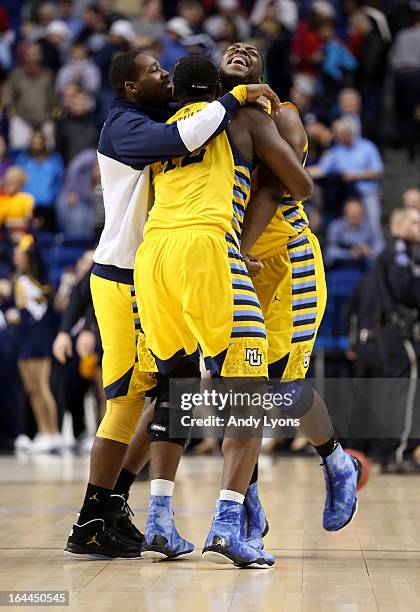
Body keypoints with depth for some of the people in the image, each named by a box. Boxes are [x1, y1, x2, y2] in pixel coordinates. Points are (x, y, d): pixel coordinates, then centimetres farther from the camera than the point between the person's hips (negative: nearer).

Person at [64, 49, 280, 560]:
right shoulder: (125, 126, -14)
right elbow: (184, 140, -33)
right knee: (128, 402, -9)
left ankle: (114, 501, 19)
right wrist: (236, 96, -24)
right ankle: (88, 528, -4)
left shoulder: (152, 123, 16)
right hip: (123, 283, -10)